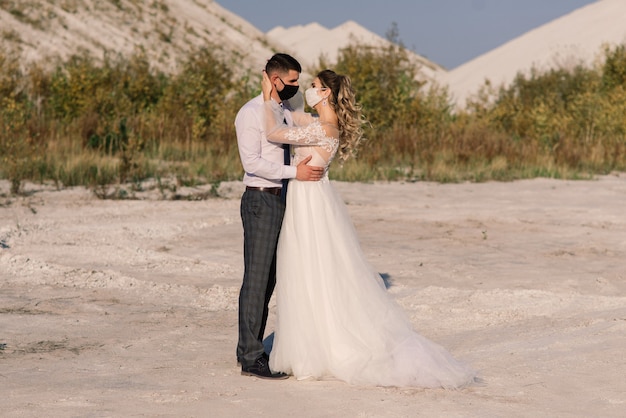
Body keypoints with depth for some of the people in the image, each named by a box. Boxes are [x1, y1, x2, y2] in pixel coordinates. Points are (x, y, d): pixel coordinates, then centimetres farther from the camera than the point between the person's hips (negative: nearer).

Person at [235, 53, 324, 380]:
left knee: (269, 279, 11)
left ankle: (251, 349, 19)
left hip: (282, 200, 8)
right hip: (261, 201, -8)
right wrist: (295, 172, -20)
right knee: (256, 278, -7)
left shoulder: (288, 110, 14)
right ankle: (250, 358, -4)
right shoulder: (251, 113, -11)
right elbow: (252, 162, -19)